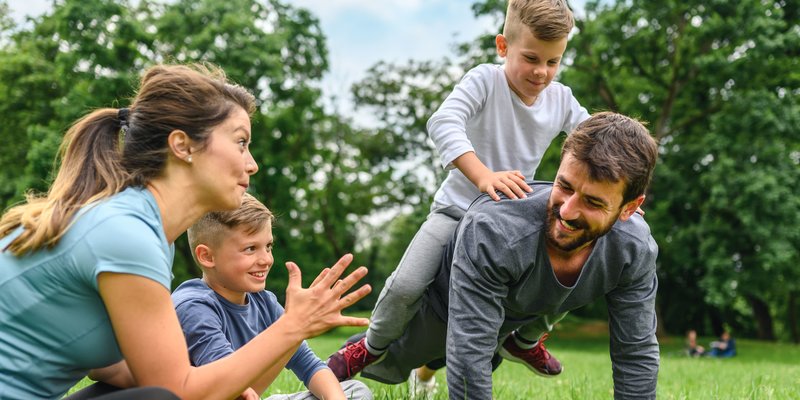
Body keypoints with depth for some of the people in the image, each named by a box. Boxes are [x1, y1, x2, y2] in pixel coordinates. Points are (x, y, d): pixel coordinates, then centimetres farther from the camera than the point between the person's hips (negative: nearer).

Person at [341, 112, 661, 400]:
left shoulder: (635, 249, -35)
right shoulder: (491, 232, -48)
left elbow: (637, 353, -24)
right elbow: (468, 358, -46)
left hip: (511, 322, 4)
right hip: (440, 302, -4)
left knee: (487, 364, 34)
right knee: (389, 367, 22)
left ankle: (427, 369, 66)